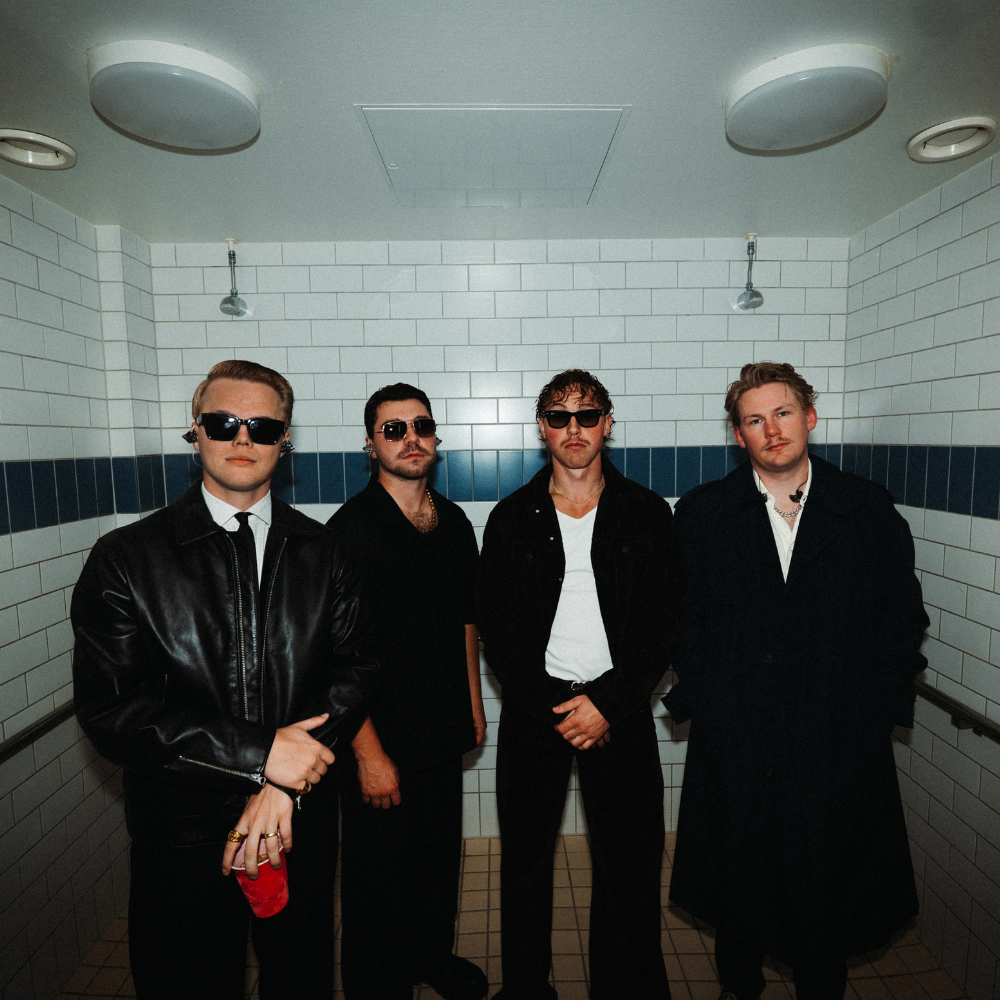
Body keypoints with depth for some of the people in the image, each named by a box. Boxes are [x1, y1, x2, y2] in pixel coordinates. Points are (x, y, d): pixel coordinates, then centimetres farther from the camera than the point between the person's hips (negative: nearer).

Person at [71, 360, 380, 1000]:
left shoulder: (321, 551, -2)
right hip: (182, 834, -2)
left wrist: (285, 787, -17)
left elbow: (357, 667, -6)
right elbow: (111, 709, -14)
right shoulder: (127, 558, -8)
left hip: (304, 822, 2)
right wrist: (259, 754, -21)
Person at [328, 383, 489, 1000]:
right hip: (380, 741, -6)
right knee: (378, 874, 14)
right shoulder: (352, 528, -18)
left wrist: (473, 705, 12)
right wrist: (369, 753, -18)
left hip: (444, 732, 6)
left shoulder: (455, 522, 2)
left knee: (440, 856, 23)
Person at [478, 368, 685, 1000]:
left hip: (621, 708, 0)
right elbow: (495, 629, 0)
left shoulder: (648, 513, 0)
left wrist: (608, 701, -11)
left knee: (631, 863, 12)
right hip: (534, 709, 1)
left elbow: (667, 622, -2)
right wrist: (555, 709, -8)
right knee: (526, 859, 14)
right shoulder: (512, 519, 0)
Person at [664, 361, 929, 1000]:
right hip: (735, 739, 0)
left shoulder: (870, 509, 2)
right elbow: (679, 616, 0)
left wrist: (879, 703, -2)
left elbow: (904, 617, 5)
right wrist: (699, 695, -5)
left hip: (841, 743, 1)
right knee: (739, 882, 17)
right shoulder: (702, 512, 0)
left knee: (830, 890, 16)